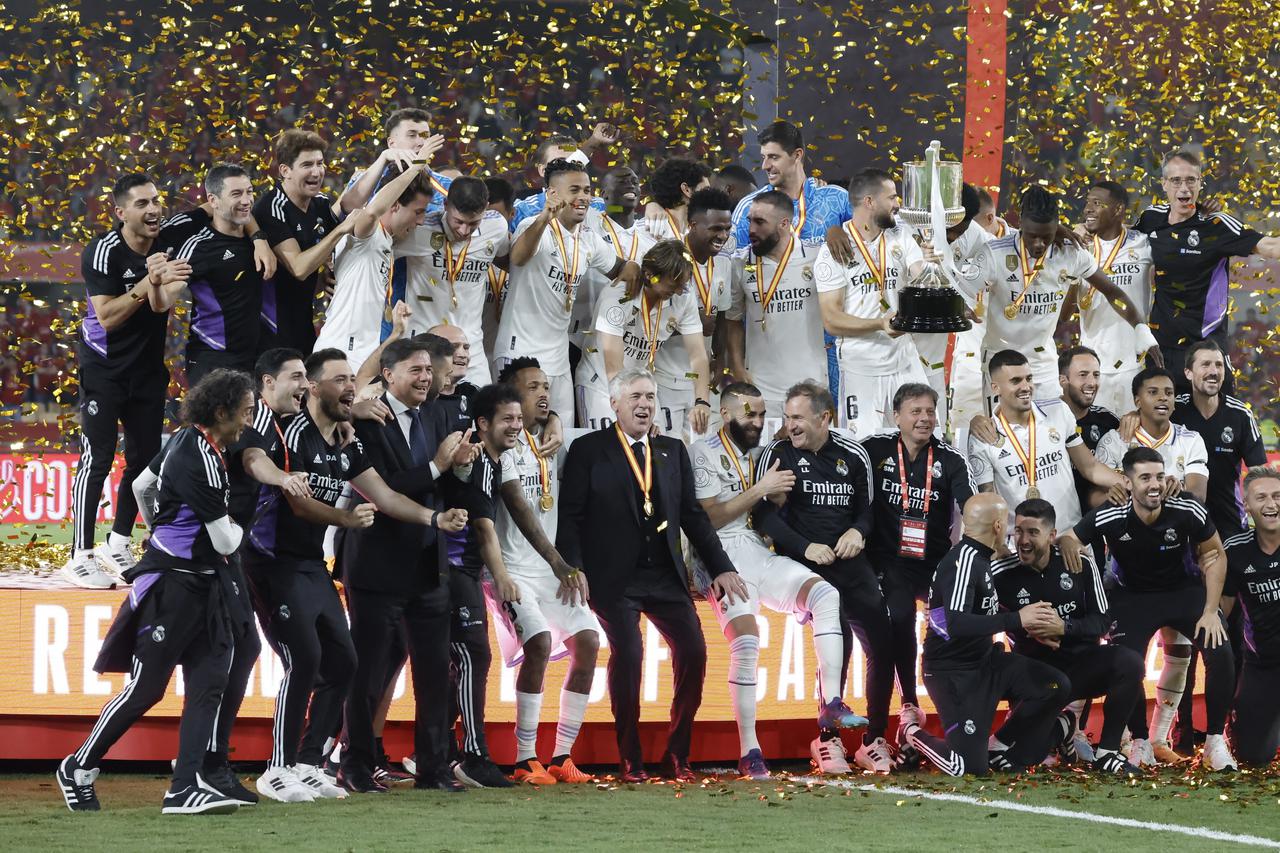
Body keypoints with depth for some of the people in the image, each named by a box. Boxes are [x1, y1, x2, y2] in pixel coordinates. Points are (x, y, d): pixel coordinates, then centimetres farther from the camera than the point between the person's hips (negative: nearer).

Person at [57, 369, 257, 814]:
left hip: (205, 585, 10)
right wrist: (238, 528, 4)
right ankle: (78, 769, 12)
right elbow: (225, 541, -17)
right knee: (144, 689, -3)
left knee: (209, 682, -1)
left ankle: (184, 789, -5)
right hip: (172, 585, -10)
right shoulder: (200, 460, -21)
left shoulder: (189, 441, 9)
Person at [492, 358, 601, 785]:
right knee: (539, 642, -24)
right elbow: (519, 509, -20)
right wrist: (560, 565, -27)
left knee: (587, 641, -5)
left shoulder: (551, 443, 13)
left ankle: (561, 757, 1)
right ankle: (525, 760, -18)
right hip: (514, 568, -7)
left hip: (553, 567, 7)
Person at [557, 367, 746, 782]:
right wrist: (572, 572, -12)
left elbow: (693, 515, 16)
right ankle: (630, 760, -5)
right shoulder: (589, 450, 3)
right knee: (627, 654, -19)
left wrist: (720, 567, 9)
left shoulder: (672, 451, 17)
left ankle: (677, 755, 4)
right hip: (614, 578, -4)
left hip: (665, 576, 4)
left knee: (693, 652, -9)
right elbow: (570, 517, -1)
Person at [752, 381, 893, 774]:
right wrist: (805, 547, -14)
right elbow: (764, 516, -4)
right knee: (839, 641, -20)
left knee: (882, 648, -2)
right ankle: (828, 738, -7)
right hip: (806, 565, -4)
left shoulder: (853, 456, 9)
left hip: (851, 563, 4)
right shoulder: (777, 455, -1)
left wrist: (858, 531, -4)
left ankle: (874, 741, 11)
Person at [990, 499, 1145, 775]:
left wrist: (1064, 628, -23)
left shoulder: (1079, 565, -4)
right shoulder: (1002, 575, -9)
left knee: (1130, 663, -31)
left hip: (1084, 661, 1)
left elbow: (1102, 621, -5)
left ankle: (1107, 752, -19)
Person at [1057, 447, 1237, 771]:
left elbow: (1213, 554, -7)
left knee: (1220, 653, -20)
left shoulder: (1188, 513, -24)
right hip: (1134, 596, 0)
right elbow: (1066, 539, -12)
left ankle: (1215, 741, -2)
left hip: (1185, 591, 0)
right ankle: (1141, 742, 7)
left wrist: (1210, 610, -11)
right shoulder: (1110, 518, -26)